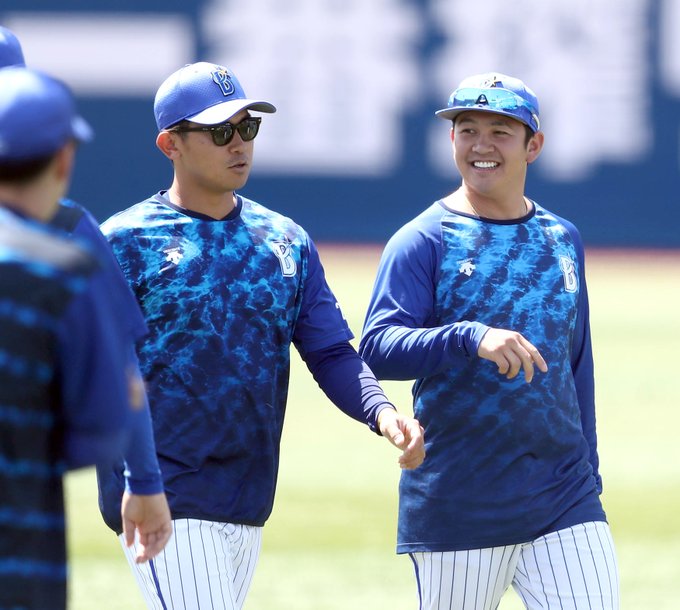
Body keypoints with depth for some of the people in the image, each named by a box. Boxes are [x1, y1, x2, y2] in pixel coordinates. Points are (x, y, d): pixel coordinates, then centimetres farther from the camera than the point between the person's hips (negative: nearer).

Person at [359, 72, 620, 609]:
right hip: (458, 510, -4)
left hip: (563, 504, 4)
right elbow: (377, 350, -16)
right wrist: (469, 337, -32)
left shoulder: (562, 239, 13)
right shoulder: (424, 242, -2)